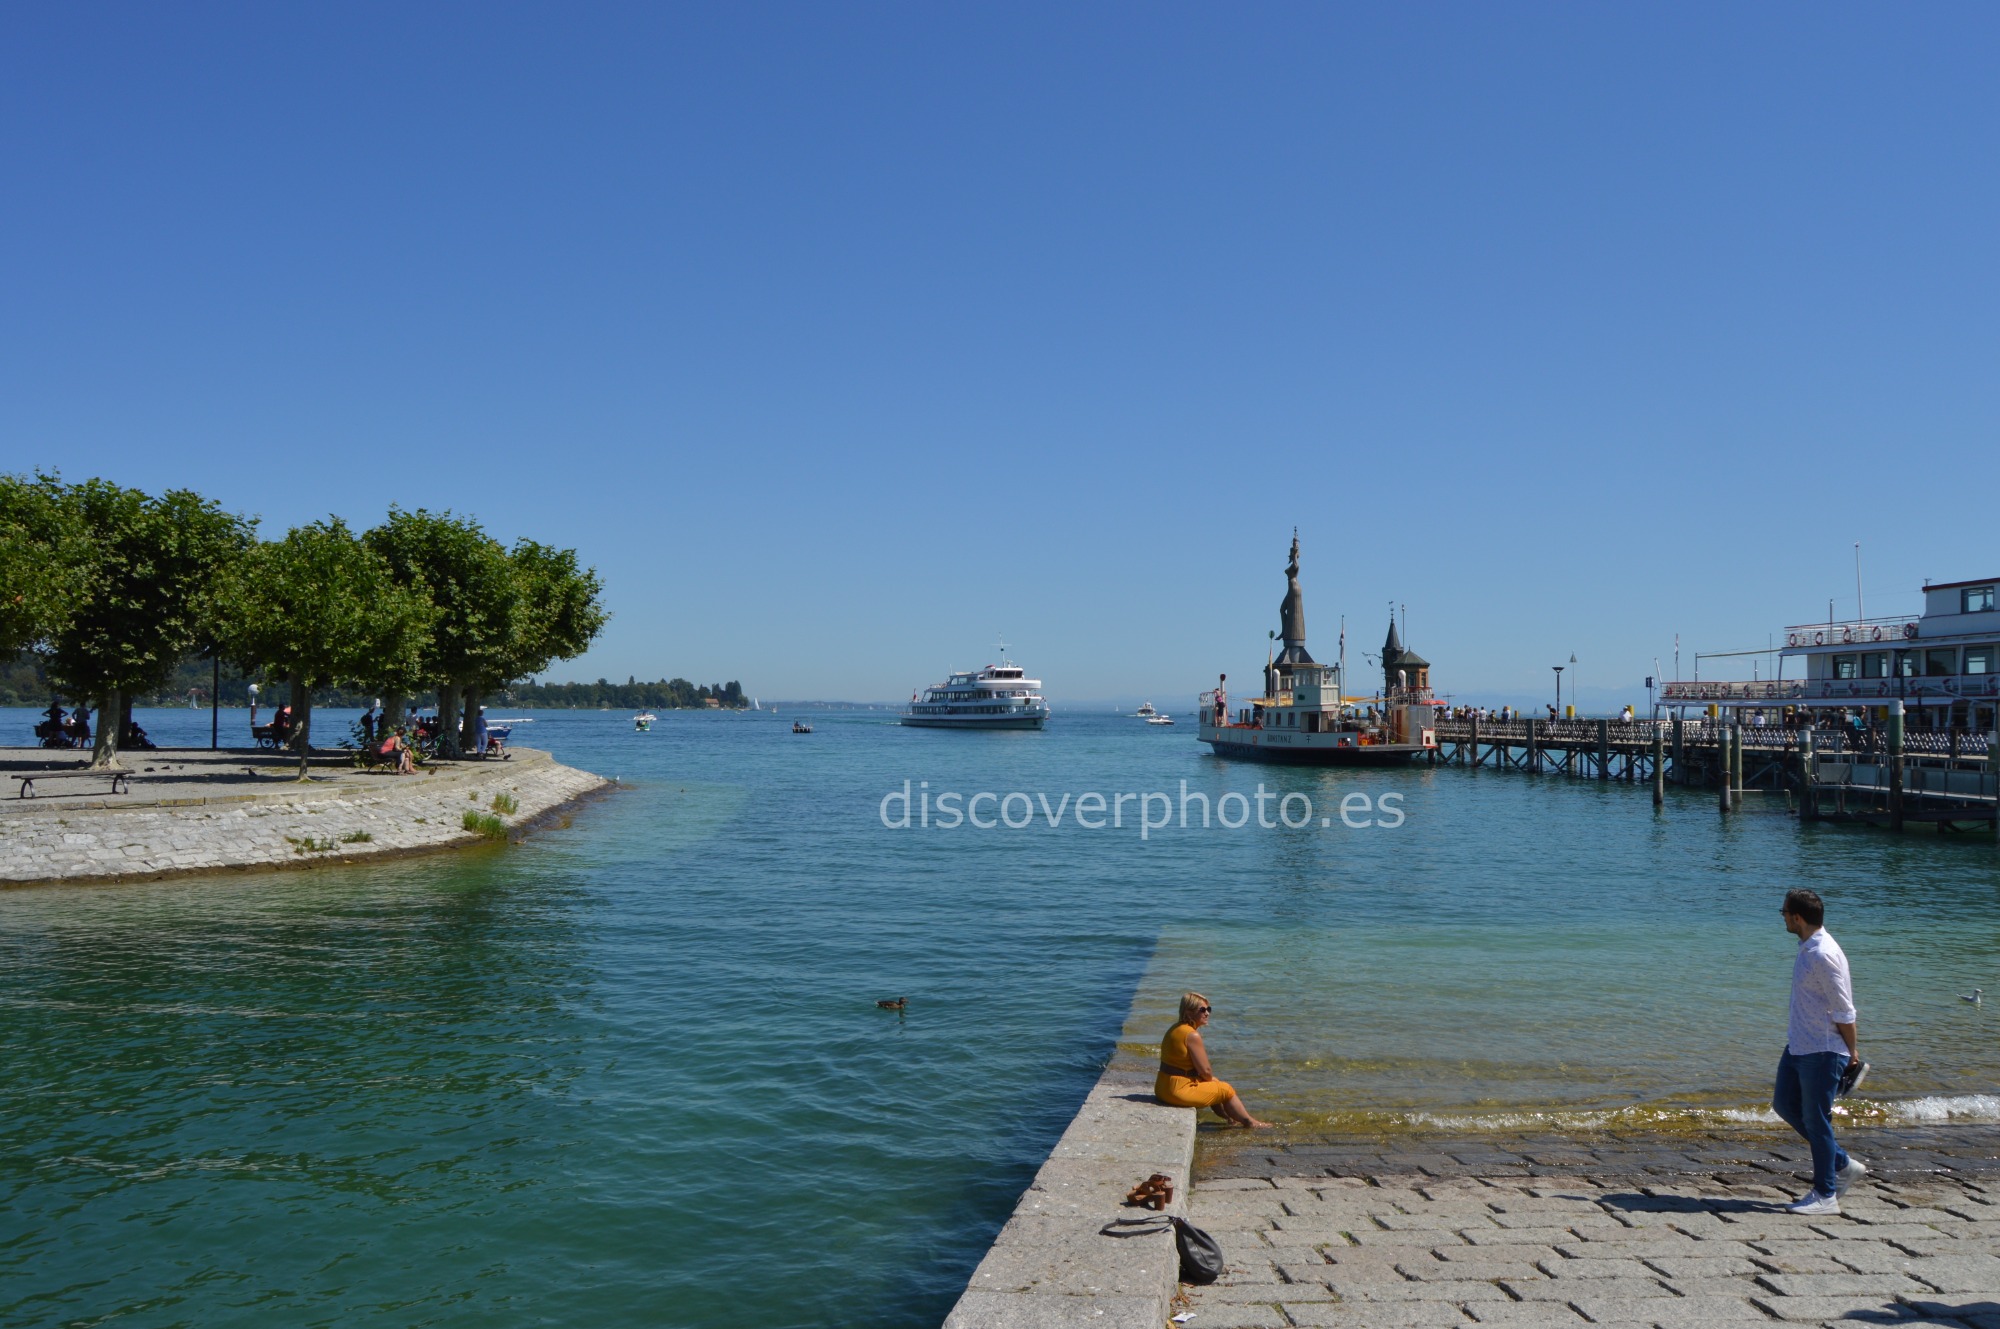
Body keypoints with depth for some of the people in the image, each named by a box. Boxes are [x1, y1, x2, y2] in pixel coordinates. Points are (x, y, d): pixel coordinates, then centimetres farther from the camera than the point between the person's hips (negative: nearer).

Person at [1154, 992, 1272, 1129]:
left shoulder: (1176, 1029, 10)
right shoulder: (1192, 1035, -20)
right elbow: (1205, 1071, -15)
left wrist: (1210, 1078, 9)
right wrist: (1211, 1079, 6)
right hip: (1179, 1091, -10)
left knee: (1214, 1082, 30)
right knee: (1225, 1089, 9)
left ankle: (1230, 1117, 43)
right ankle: (1249, 1122, 27)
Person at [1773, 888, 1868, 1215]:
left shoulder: (1823, 955, -22)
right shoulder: (1808, 948, 9)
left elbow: (1844, 1011, -19)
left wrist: (1852, 1052, -13)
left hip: (1822, 1052, -10)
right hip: (1799, 1047, 10)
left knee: (1816, 1120, 0)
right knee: (1784, 1104, 15)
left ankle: (1825, 1196, 12)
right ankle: (1842, 1164, 26)